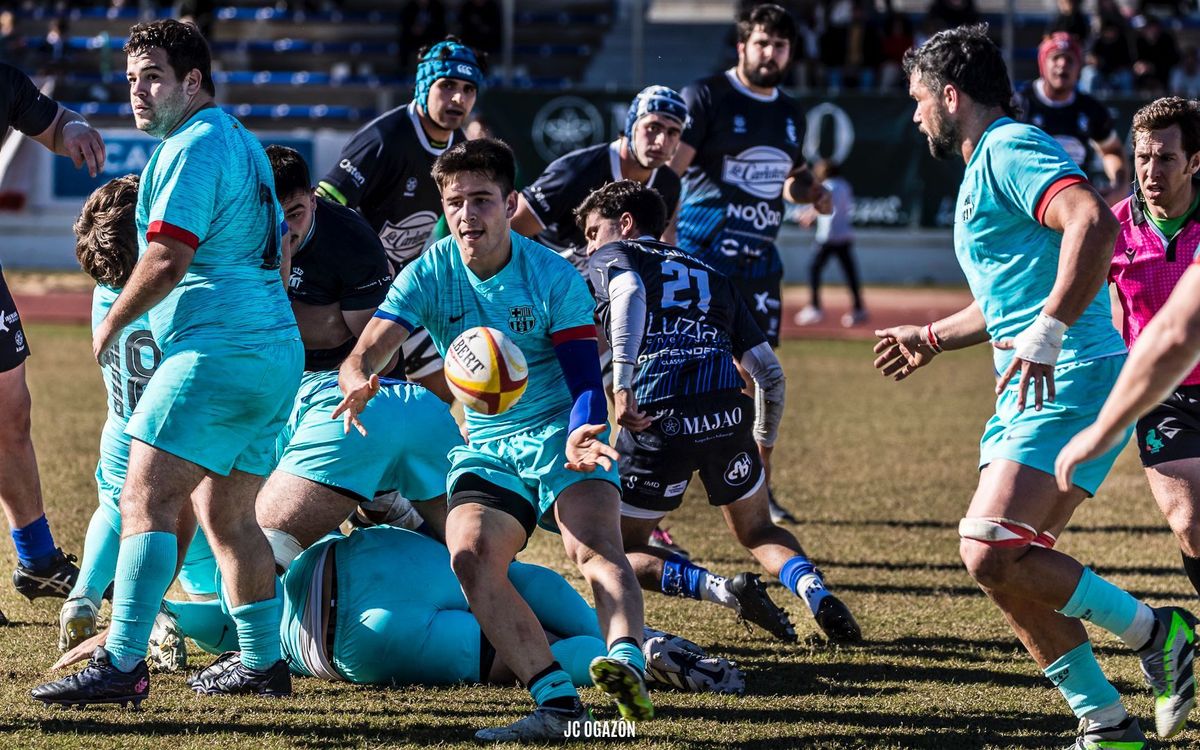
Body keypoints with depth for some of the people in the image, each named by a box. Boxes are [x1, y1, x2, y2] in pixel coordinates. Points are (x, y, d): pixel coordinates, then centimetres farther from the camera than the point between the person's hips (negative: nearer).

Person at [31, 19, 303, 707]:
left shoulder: (193, 147, -10)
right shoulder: (242, 142, 21)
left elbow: (166, 259, -18)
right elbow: (277, 253, 30)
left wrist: (111, 325, -5)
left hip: (217, 352, -10)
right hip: (278, 349, 10)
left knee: (146, 500, -15)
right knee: (228, 514, 16)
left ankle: (123, 663, -24)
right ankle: (262, 661, 19)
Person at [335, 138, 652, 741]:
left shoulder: (554, 277, -8)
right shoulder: (428, 275, -4)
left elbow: (586, 380, -11)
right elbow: (363, 356, -14)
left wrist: (578, 437, -34)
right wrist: (357, 385, -40)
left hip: (560, 436, -2)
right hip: (485, 449, 2)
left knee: (596, 547, -30)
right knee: (469, 555, -25)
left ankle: (627, 661, -51)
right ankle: (558, 704, -31)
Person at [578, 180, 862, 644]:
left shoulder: (611, 257, 15)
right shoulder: (712, 278, 29)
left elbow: (630, 292, -12)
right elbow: (769, 372, 24)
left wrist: (621, 383, -21)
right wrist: (763, 444, 36)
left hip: (658, 423, -4)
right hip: (727, 415, 4)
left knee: (622, 552, 13)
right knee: (758, 532, 26)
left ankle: (722, 590, -13)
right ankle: (817, 594, -4)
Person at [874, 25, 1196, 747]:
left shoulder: (1010, 151, -9)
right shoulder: (990, 165, 25)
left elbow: (1095, 224, -27)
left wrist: (1047, 335, -29)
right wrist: (932, 338, 44)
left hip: (1070, 384, -11)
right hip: (1036, 391, 11)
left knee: (991, 554, -21)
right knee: (1009, 568, 6)